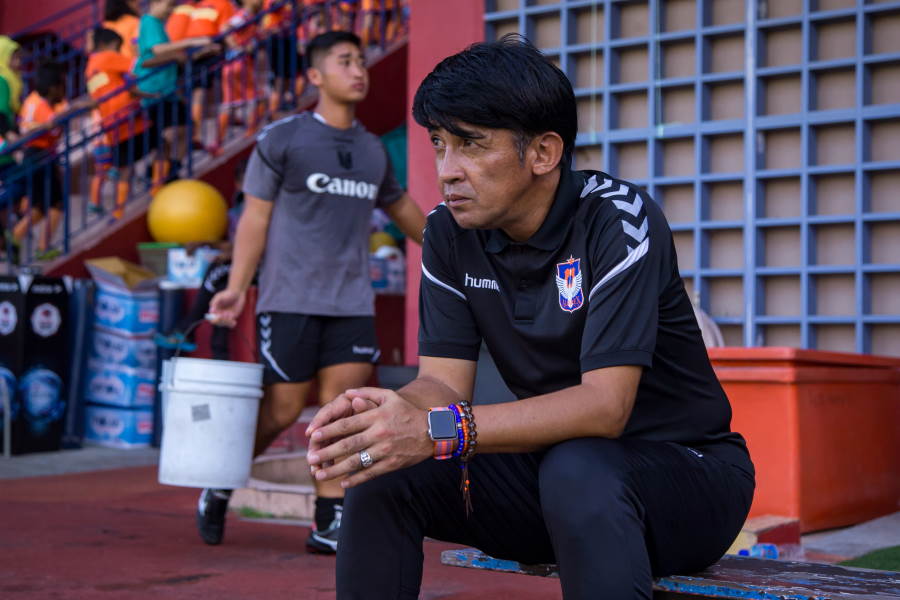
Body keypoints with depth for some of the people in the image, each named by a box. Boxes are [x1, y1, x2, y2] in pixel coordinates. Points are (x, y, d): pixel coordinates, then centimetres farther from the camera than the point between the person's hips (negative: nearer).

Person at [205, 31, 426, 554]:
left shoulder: (373, 150, 13)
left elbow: (400, 206, 29)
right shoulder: (282, 139, 0)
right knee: (283, 410, -1)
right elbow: (255, 218, -2)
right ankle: (220, 489, 23)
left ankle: (330, 522, 2)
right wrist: (236, 289, -10)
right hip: (290, 300, -4)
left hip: (352, 303, 4)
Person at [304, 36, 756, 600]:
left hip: (687, 471, -5)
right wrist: (385, 415, -31)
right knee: (383, 471, -14)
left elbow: (605, 404, -30)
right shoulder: (449, 234, -2)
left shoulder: (619, 221, -21)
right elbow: (444, 382, -7)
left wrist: (441, 432, -41)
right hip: (551, 463, 6)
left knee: (578, 470, -37)